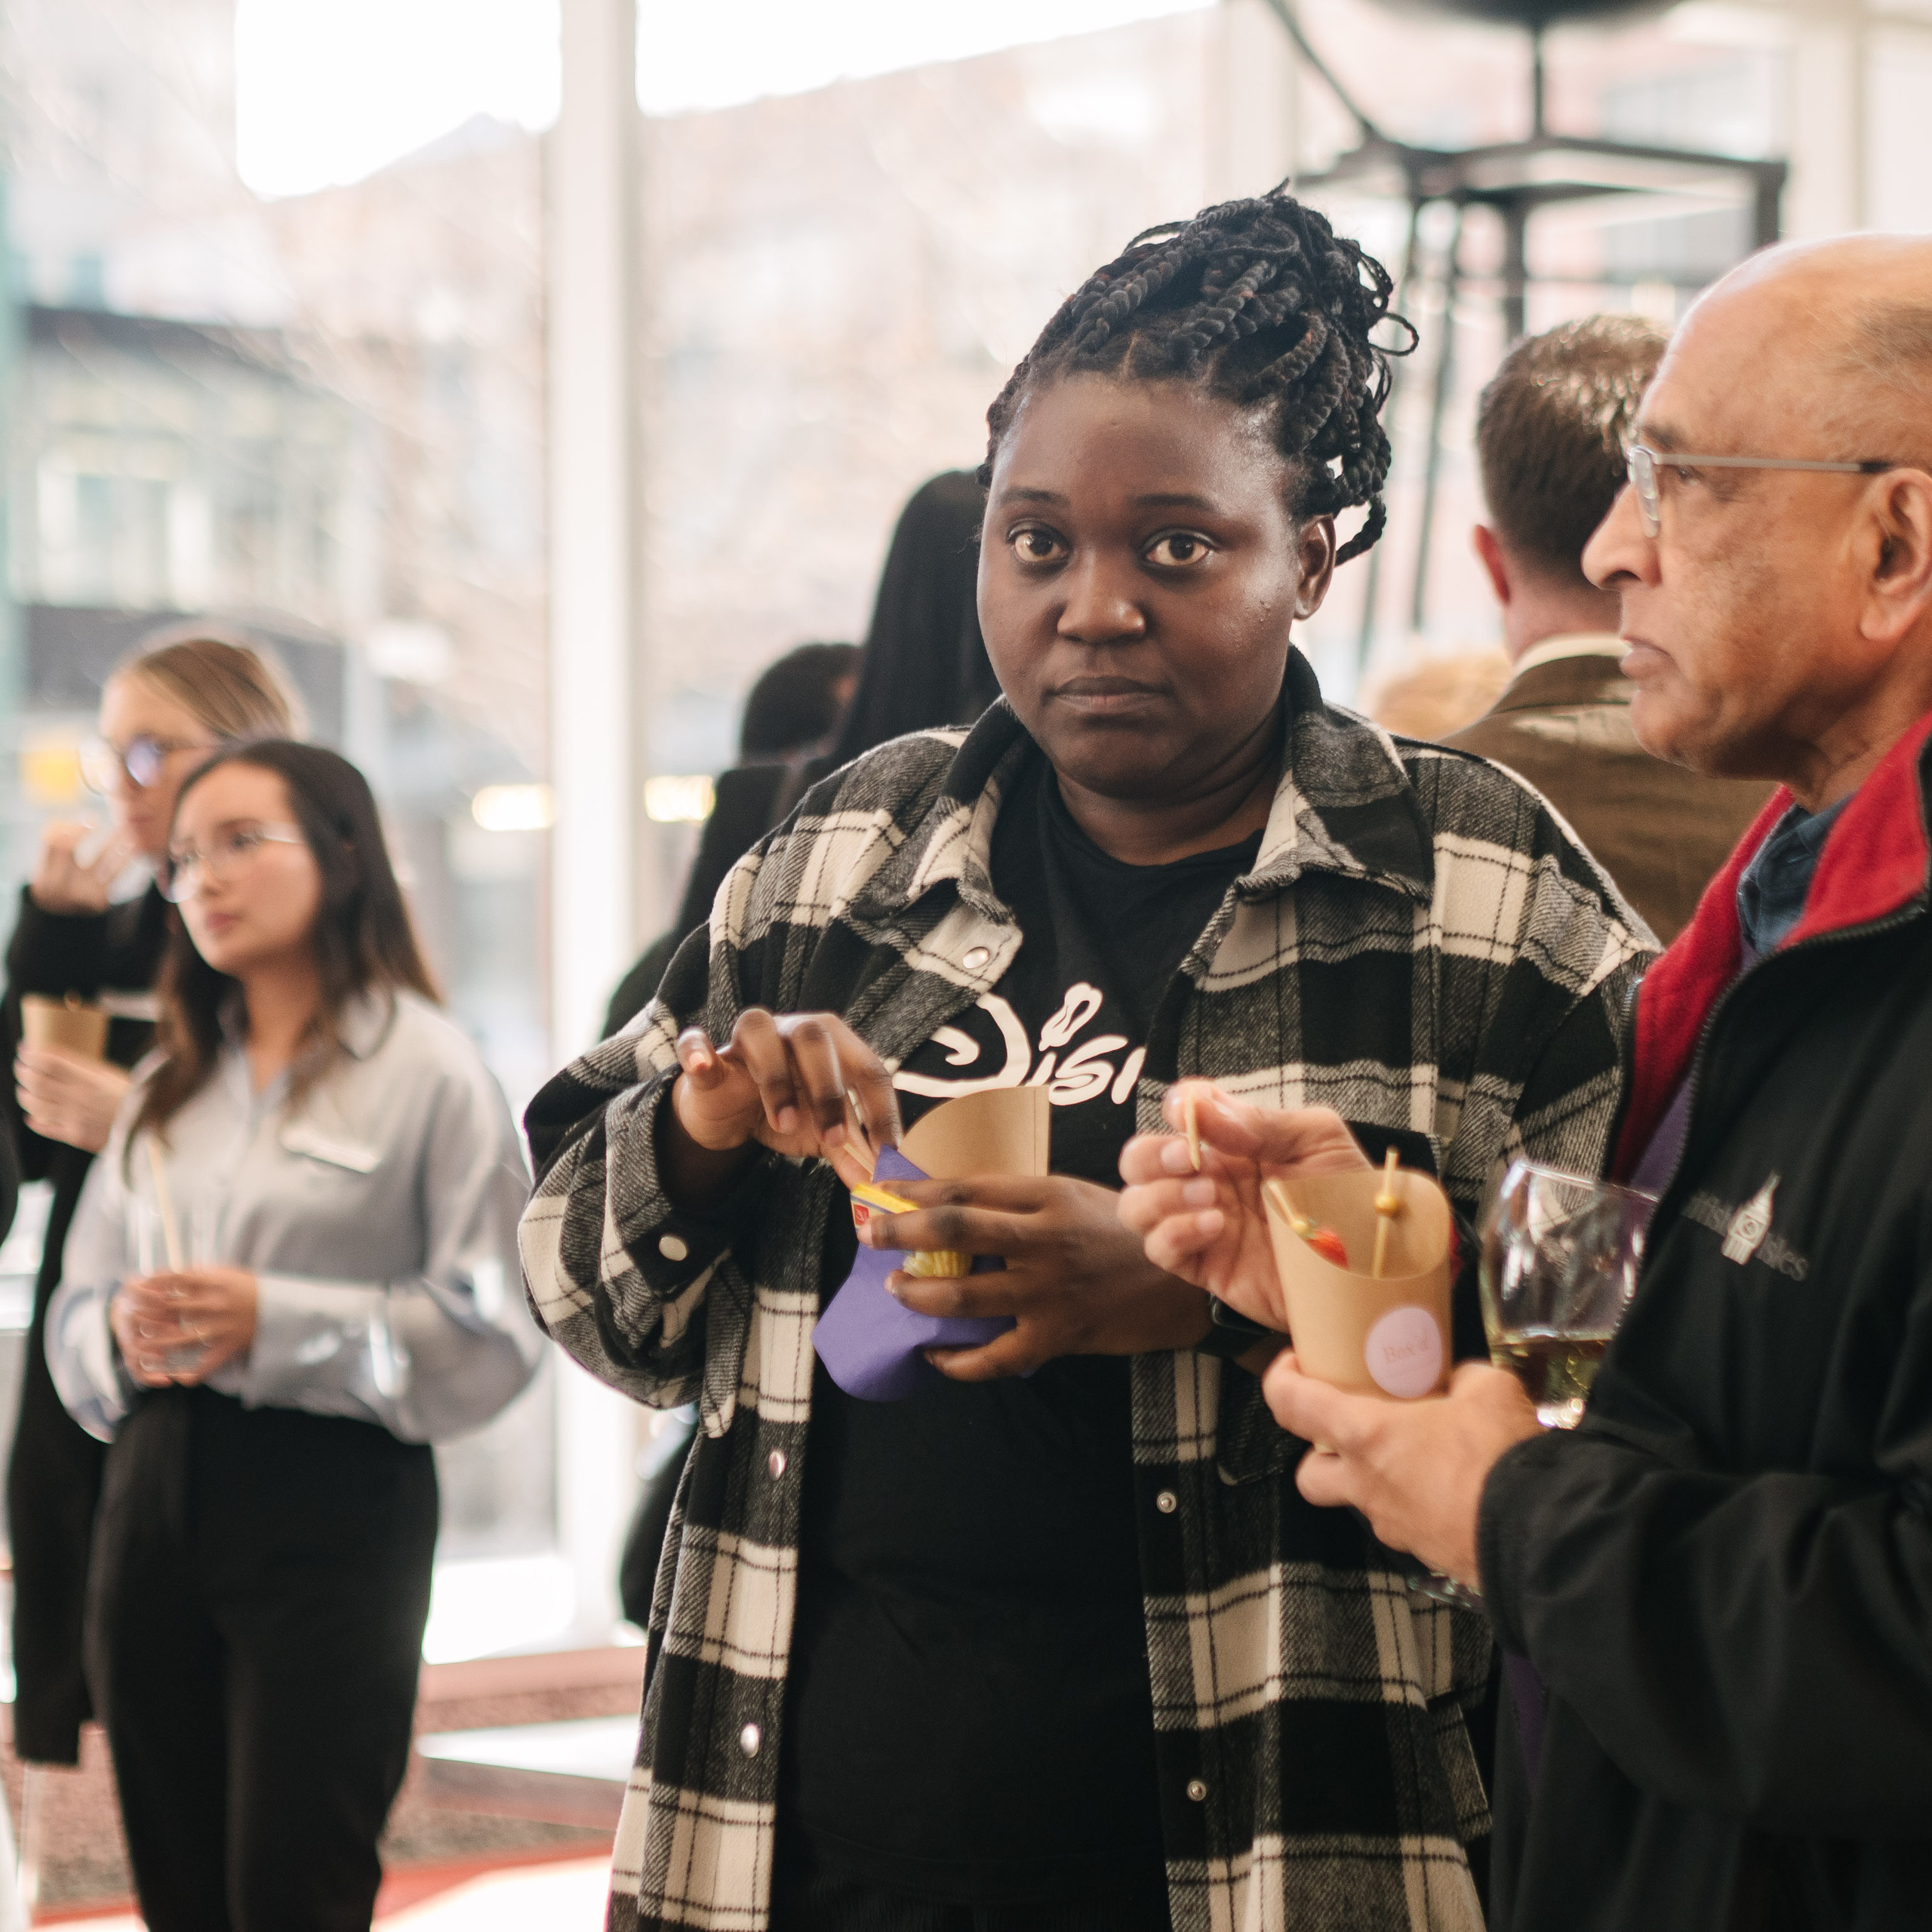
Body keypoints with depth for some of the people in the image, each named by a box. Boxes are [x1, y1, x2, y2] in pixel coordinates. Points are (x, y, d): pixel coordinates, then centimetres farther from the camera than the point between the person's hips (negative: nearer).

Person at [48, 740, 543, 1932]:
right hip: (159, 1489, 6)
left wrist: (276, 1322, -17)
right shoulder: (170, 1083, 16)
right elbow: (78, 1306, 16)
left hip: (334, 1505, -6)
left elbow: (492, 1328, -10)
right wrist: (122, 1331, -7)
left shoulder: (424, 1068, -3)